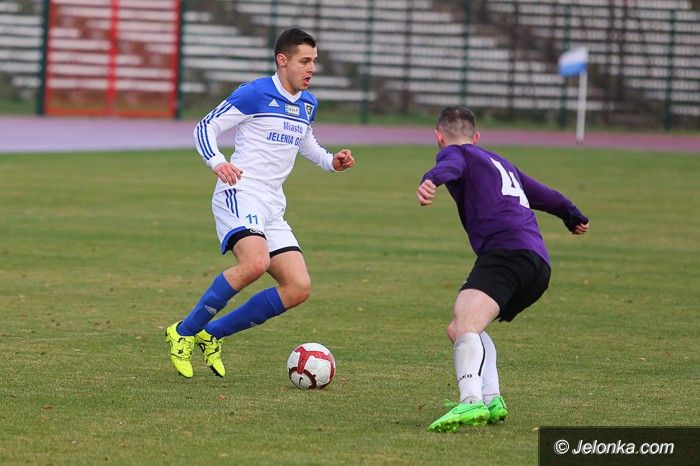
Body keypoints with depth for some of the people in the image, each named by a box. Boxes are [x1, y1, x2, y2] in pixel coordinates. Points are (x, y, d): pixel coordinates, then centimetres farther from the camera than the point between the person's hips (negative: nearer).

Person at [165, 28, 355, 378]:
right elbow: (205, 128, -6)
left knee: (299, 288, -5)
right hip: (240, 193, -8)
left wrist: (330, 162, 17)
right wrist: (217, 162, -25)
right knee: (256, 263, -34)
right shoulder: (255, 94, -7)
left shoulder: (308, 105, 16)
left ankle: (210, 335, 5)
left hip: (272, 206, 8)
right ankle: (184, 332, -18)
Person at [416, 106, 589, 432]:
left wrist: (431, 181, -36)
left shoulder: (454, 152, 13)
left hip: (506, 251, -8)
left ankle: (471, 401, -52)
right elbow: (545, 195, 48)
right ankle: (491, 399, 2)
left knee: (465, 322, -27)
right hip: (539, 265, 8)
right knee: (460, 329, 22)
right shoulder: (503, 164, 35)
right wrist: (574, 217, 68)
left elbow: (450, 167, -13)